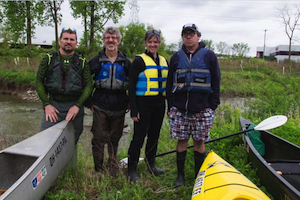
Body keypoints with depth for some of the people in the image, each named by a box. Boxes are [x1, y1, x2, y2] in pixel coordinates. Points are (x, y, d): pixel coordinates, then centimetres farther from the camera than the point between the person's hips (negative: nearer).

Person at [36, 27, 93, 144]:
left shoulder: (82, 62, 5)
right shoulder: (49, 59, 5)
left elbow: (88, 85, 2)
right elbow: (39, 81, 5)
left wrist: (77, 105, -9)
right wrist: (46, 104, -5)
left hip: (75, 106, 0)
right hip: (53, 105, 0)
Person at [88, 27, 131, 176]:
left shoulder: (125, 62, 7)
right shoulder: (96, 61, 3)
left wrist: (130, 101, 9)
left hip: (119, 108, 1)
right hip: (100, 107, -1)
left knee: (114, 139, 13)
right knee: (99, 139, 0)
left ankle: (113, 167, 31)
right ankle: (98, 170, 16)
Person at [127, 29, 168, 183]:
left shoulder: (164, 61, 12)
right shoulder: (139, 61, -6)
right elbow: (131, 86, -10)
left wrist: (168, 104, 13)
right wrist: (134, 110, -15)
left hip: (159, 105, 6)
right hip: (143, 104, -6)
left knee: (154, 136, 15)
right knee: (139, 137, -1)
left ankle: (151, 165, 32)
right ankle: (131, 171, 11)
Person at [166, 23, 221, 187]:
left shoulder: (209, 55, 5)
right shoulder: (176, 57, 12)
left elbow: (216, 81, 4)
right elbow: (169, 83, 13)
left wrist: (213, 106, -2)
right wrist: (170, 106, 6)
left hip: (202, 109, -2)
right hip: (180, 109, 2)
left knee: (199, 142, 6)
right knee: (181, 141, 7)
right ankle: (180, 175, 21)